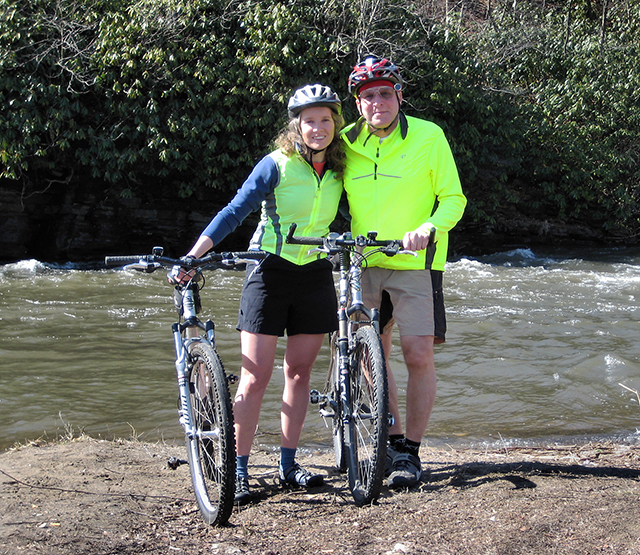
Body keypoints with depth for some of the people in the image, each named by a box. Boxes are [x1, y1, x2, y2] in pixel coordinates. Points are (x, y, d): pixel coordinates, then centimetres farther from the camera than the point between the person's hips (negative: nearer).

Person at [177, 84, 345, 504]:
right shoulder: (277, 165, -8)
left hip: (315, 277, 4)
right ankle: (239, 470, 0)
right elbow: (235, 212, -11)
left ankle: (288, 464, 16)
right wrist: (192, 256, -19)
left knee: (300, 371, 7)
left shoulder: (338, 170, 5)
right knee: (256, 377, -6)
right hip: (270, 273, -4)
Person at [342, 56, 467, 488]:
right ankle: (393, 439, 25)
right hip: (363, 264, 4)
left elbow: (453, 199, -5)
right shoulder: (347, 143, 5)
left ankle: (411, 451, 6)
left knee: (419, 357, -6)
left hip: (414, 264, -4)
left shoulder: (428, 137, -6)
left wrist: (428, 229, -22)